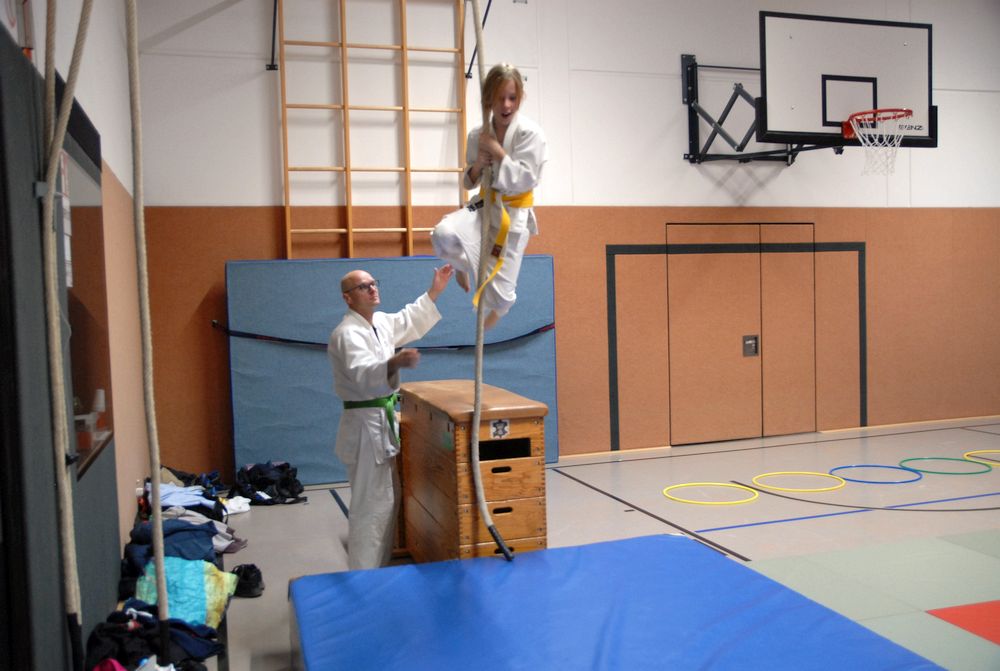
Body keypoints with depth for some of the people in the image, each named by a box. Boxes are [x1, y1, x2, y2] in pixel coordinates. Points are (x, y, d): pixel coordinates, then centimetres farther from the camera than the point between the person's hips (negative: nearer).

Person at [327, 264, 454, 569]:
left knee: (388, 500, 19)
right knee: (371, 505, -8)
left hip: (386, 421, 10)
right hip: (365, 425, -10)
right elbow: (364, 375, -36)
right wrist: (396, 362, -54)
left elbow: (409, 321, 28)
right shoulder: (348, 334, -20)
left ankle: (380, 568, 33)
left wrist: (435, 290, 23)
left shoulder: (380, 322, 10)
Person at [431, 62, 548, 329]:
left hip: (514, 214, -3)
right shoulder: (478, 135, -2)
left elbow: (526, 179, -21)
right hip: (484, 205, 3)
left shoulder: (530, 133, -15)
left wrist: (497, 151, -23)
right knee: (443, 234, -31)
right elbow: (469, 181, 7)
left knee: (500, 293, 2)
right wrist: (477, 167, -15)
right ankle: (463, 265, 5)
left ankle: (496, 310, 43)